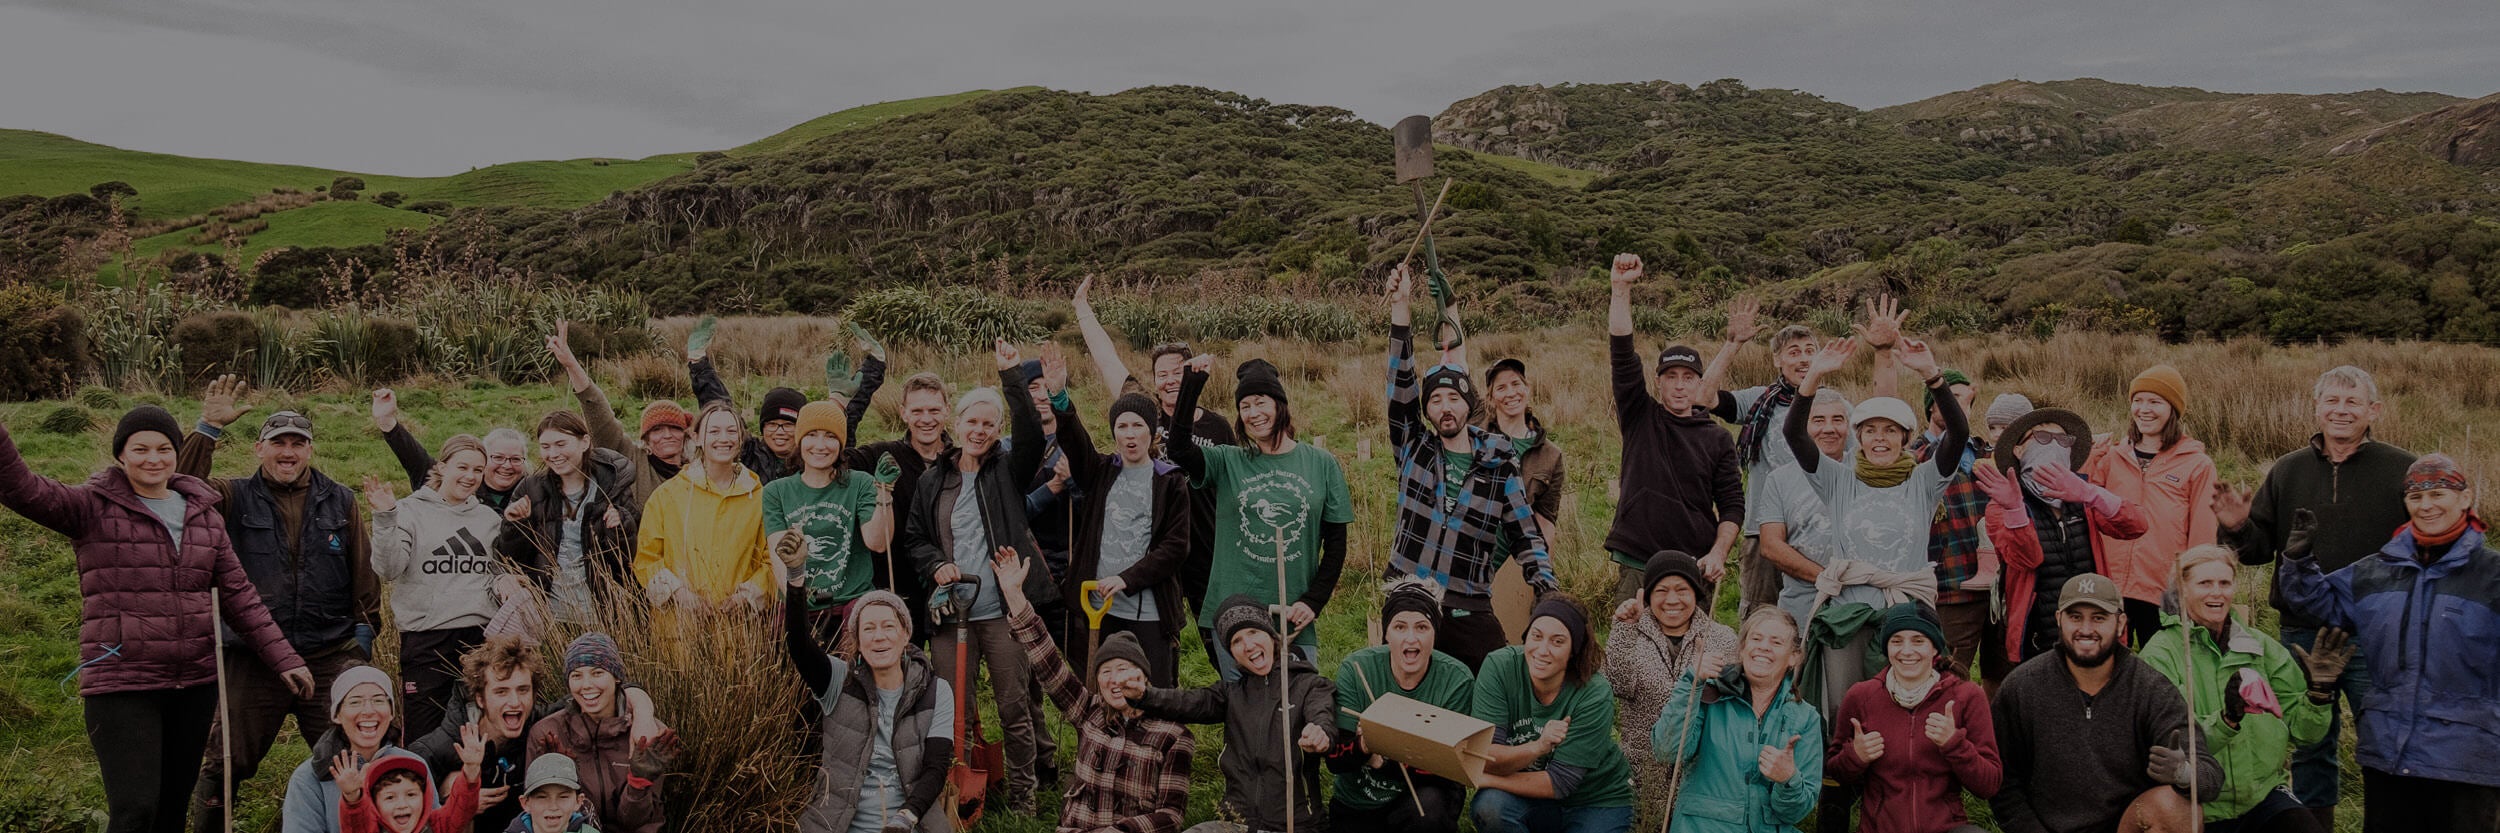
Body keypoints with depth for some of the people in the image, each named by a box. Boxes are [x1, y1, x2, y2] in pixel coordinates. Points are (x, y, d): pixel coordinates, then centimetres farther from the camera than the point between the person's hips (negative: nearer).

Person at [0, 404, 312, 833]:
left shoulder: (204, 515, 11)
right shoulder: (94, 508, -2)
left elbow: (238, 595, 13)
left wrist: (283, 659, 8)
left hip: (194, 684, 5)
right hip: (121, 686, -4)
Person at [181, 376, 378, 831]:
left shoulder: (339, 501, 6)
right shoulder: (235, 498, 3)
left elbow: (363, 571, 9)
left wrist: (365, 628, 6)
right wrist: (208, 429, -20)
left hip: (331, 657, 1)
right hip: (253, 658, -1)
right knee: (226, 764, 9)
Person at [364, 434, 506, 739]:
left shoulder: (489, 518, 14)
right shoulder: (411, 511, 0)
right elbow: (388, 570, -11)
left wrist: (506, 583, 2)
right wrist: (385, 518, -21)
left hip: (480, 634, 4)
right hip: (425, 636, -4)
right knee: (423, 730, -2)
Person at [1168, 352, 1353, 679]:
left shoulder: (1322, 465, 5)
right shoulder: (1227, 462, 4)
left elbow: (1336, 544, 6)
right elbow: (1179, 448, -15)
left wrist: (1313, 601, -3)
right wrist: (1192, 382, -18)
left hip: (1294, 617, 0)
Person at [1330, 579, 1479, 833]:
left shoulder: (1456, 680, -15)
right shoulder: (1355, 669, -13)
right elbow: (1335, 760, -14)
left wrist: (1384, 763, -31)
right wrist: (1362, 747, -36)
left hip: (1424, 793, -2)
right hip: (1357, 806, 2)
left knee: (1429, 808, -33)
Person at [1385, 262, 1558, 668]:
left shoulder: (1501, 464, 3)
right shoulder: (1413, 449, 5)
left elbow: (1526, 536, 7)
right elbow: (1401, 383, -4)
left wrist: (1549, 595, -6)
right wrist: (1401, 310, -11)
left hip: (1470, 613, -1)